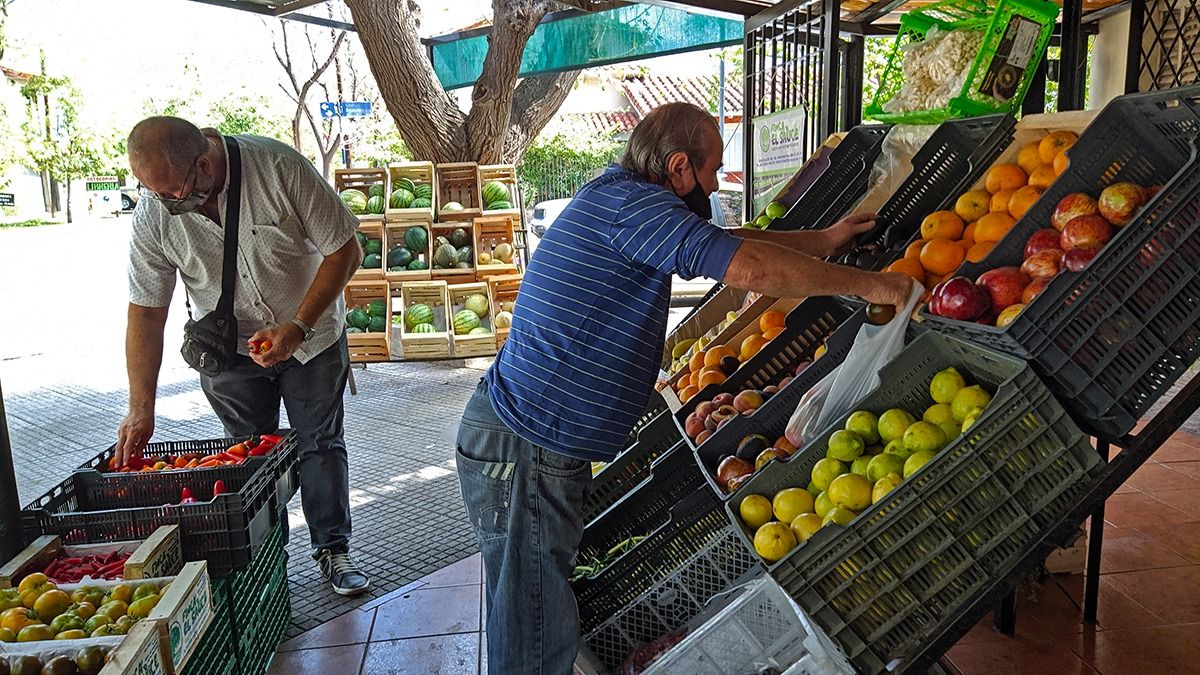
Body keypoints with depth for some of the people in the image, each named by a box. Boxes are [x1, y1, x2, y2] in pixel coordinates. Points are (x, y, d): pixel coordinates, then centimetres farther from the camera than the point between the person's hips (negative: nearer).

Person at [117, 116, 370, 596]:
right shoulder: (152, 215, -17)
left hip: (310, 334, -1)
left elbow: (345, 251, -20)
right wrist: (141, 409, -13)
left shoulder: (280, 168, -26)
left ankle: (332, 549, 20)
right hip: (230, 347, 2)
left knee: (321, 444, 5)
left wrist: (297, 327, -25)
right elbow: (146, 311, -10)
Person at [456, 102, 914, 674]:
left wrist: (823, 240, 22)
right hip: (523, 449, -10)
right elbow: (747, 266, -26)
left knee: (529, 622, 20)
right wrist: (865, 284, -15)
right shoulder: (627, 201, -17)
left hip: (536, 443, 10)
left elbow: (731, 240, 23)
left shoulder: (617, 198, 14)